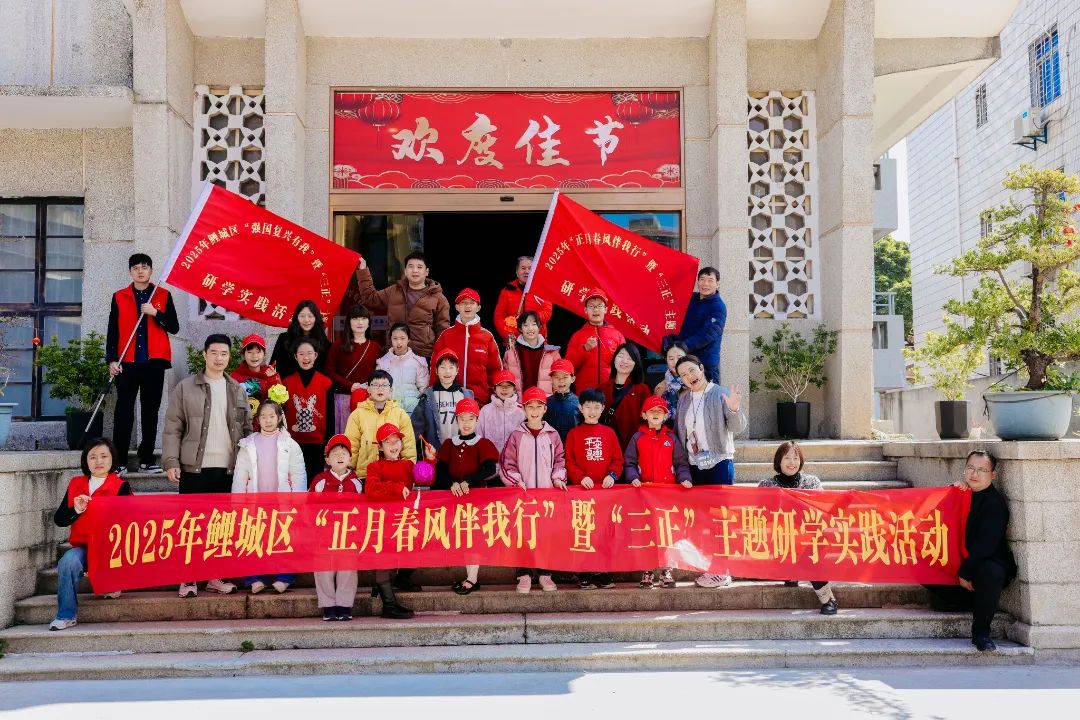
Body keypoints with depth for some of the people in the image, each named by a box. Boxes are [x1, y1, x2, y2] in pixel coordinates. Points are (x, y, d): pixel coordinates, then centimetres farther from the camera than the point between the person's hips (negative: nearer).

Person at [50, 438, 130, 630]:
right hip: (82, 546, 3)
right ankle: (66, 615, -16)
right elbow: (59, 519, 8)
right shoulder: (75, 484, 11)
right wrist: (75, 510, -13)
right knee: (68, 561, -28)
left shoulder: (121, 486, 0)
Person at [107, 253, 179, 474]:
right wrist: (112, 360, -1)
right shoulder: (119, 297, 9)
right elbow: (112, 332, 8)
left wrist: (155, 313, -12)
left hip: (154, 362, 0)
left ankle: (147, 460, 10)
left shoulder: (163, 295, 8)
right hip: (127, 363, 0)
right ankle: (119, 462, 1)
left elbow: (174, 327, 2)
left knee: (151, 411, 5)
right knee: (124, 412, -2)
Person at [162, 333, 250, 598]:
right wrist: (171, 462, -9)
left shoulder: (237, 390, 12)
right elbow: (173, 429, -1)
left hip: (228, 469, 3)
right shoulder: (185, 388, 2)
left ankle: (216, 576, 17)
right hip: (195, 468, -3)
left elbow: (247, 429, 14)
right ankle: (188, 578, 7)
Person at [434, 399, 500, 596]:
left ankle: (472, 578, -1)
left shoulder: (483, 444, 0)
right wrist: (452, 484, -20)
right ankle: (470, 576, 16)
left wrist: (467, 482, -25)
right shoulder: (449, 445, 9)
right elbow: (440, 470, -1)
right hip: (455, 497, 4)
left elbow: (490, 469, -15)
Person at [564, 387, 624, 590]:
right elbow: (569, 461, 1)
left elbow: (618, 460, 9)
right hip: (581, 489, -1)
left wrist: (612, 475, -9)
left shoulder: (609, 433, 11)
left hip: (606, 489, 2)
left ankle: (603, 573, 9)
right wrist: (580, 477, -14)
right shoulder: (574, 434, 6)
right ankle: (584, 575, 4)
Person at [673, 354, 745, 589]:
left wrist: (734, 410, -28)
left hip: (720, 463, -5)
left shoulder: (722, 394, -5)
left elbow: (737, 427, -9)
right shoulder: (683, 401, 11)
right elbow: (679, 433, 17)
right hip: (694, 466, 5)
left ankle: (722, 571, -1)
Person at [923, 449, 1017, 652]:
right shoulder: (962, 494, 9)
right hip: (958, 565, 7)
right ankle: (967, 600, 6)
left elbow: (986, 544, -21)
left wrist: (965, 572, -18)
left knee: (991, 572, -40)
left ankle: (981, 632, -26)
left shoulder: (995, 503, -14)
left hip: (988, 563, -7)